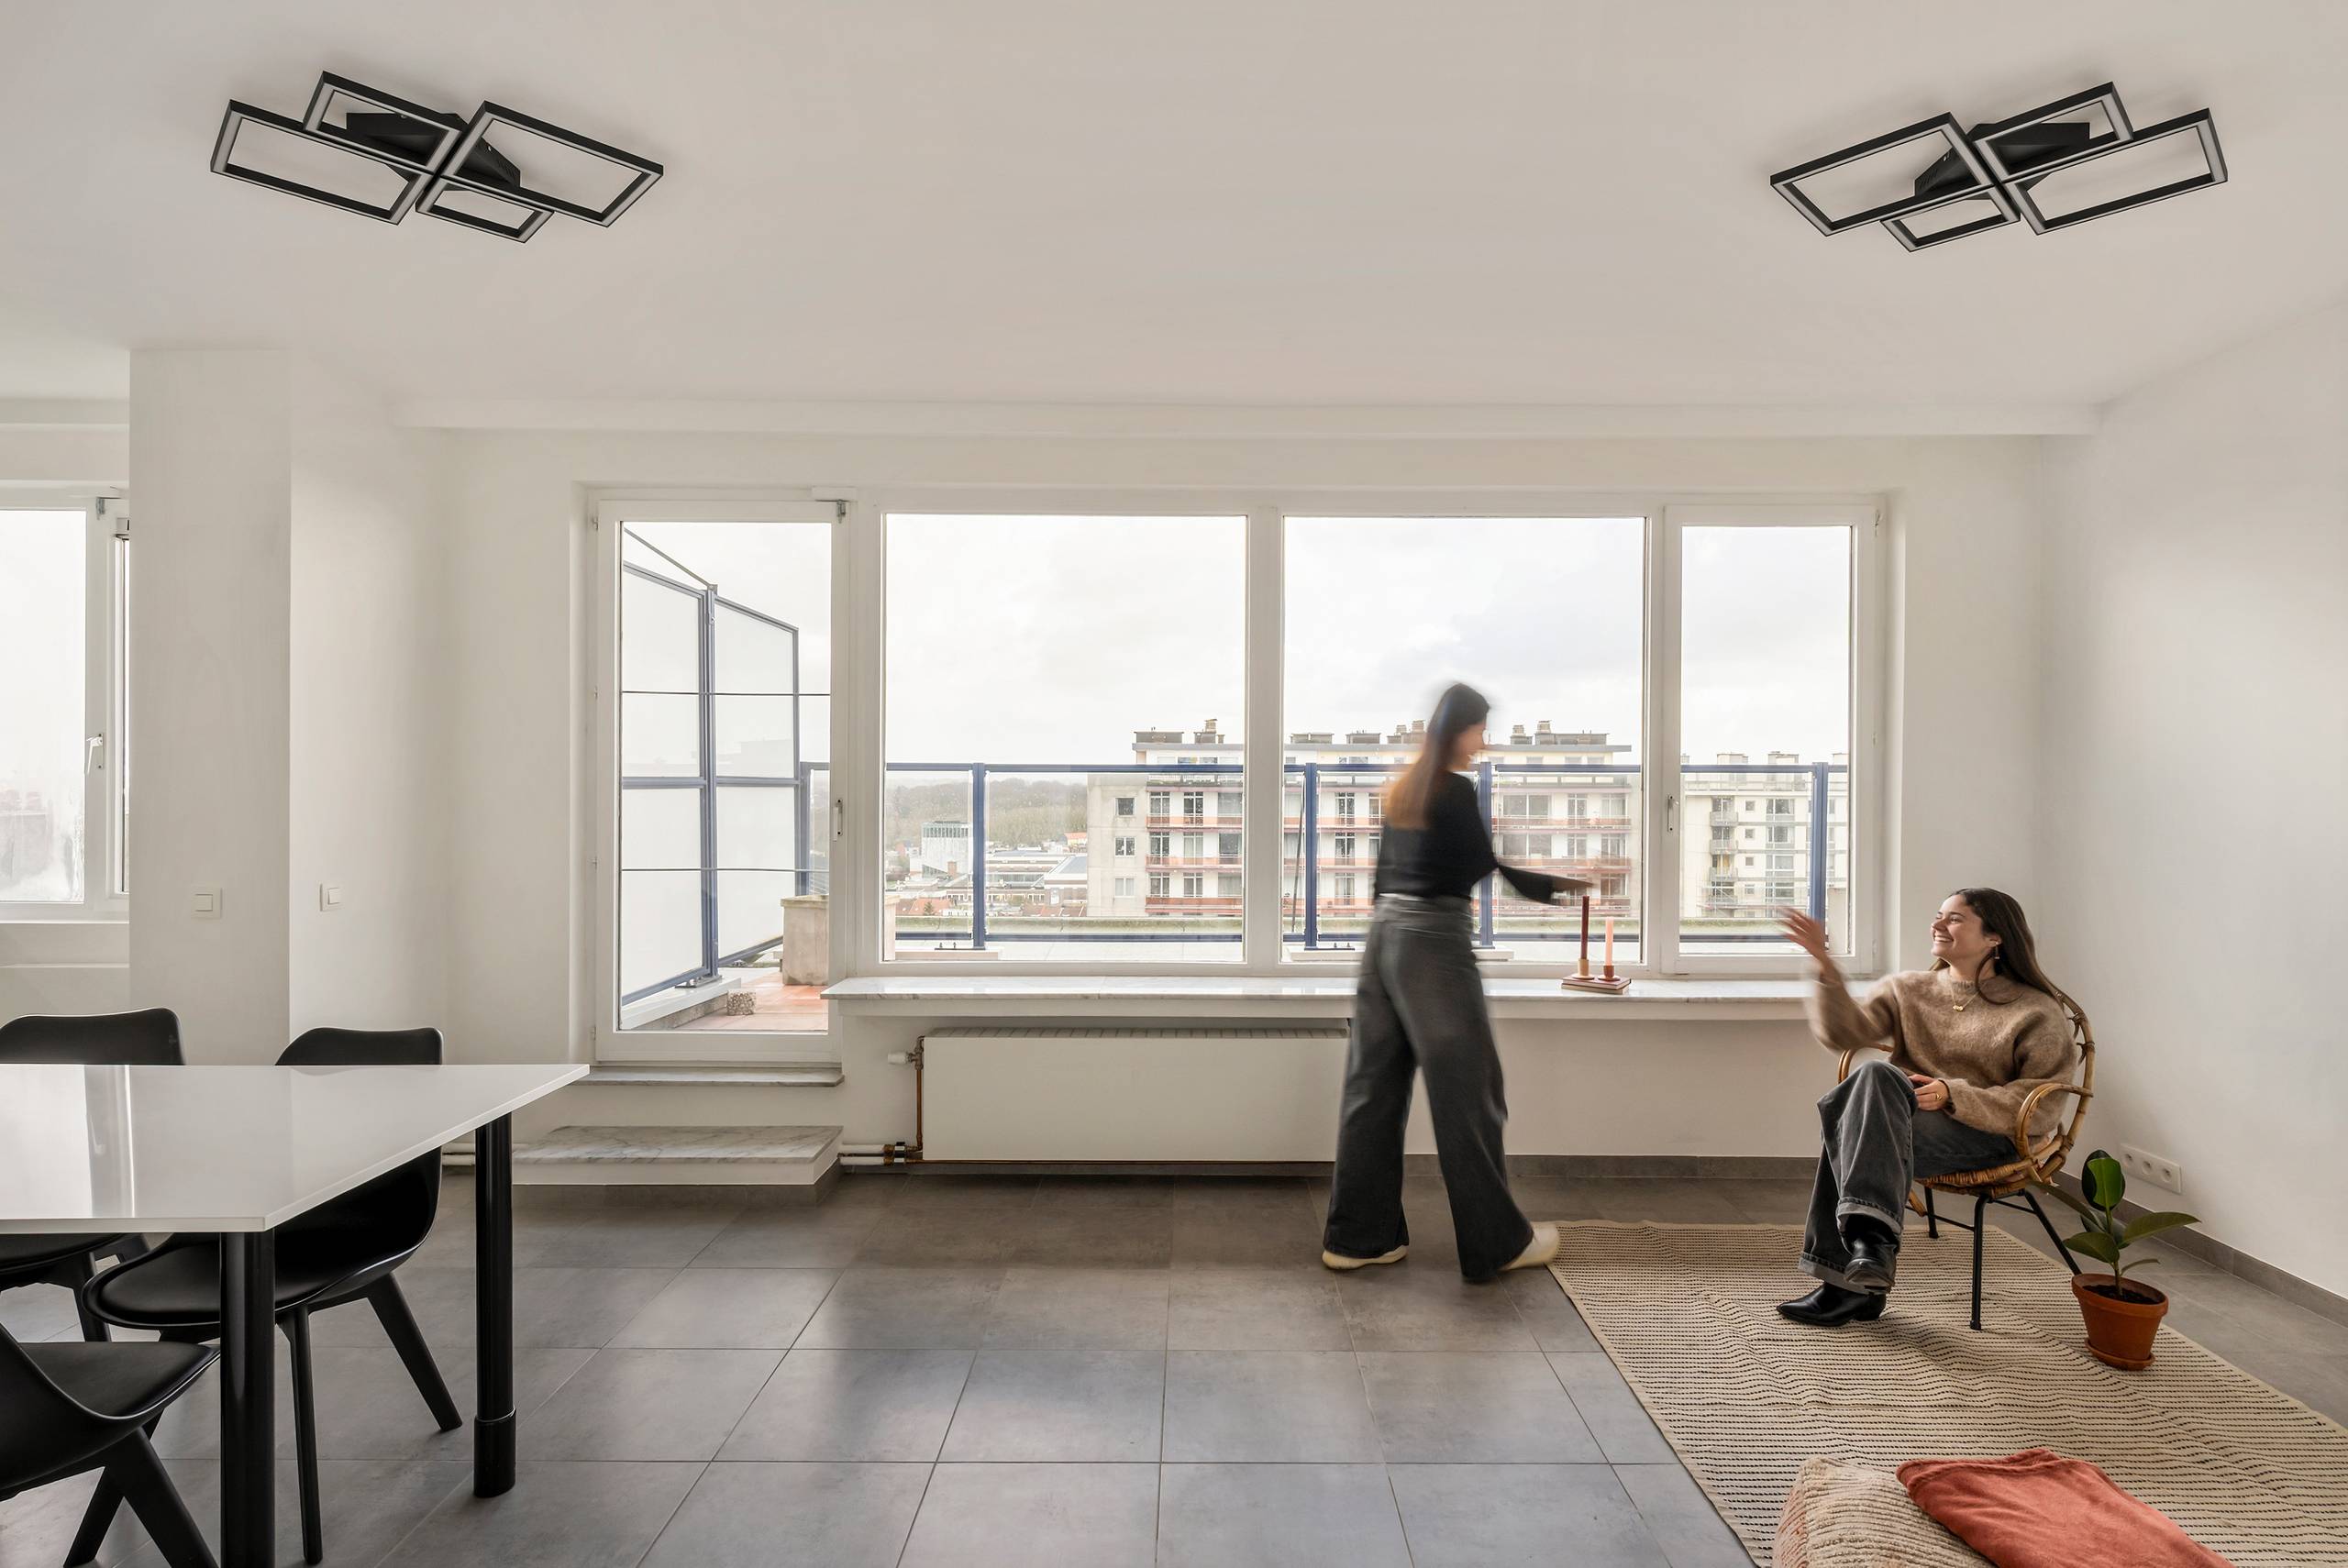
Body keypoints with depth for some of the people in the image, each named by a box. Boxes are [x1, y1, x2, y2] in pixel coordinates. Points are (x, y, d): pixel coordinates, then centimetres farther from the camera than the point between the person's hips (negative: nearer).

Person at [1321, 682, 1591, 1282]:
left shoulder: (1404, 788, 14)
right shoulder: (1456, 792, -10)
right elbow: (1487, 867, -5)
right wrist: (1559, 886, 8)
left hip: (1385, 935, 8)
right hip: (1432, 943, -8)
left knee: (1375, 1085, 9)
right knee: (1464, 1089, 3)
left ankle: (1357, 1236, 16)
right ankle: (1497, 1242, 16)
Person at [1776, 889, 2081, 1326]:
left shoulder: (2036, 1012, 7)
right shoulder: (1909, 989, 16)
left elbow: (2043, 1106, -2)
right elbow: (1844, 1031, -1)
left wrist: (1953, 1095, -16)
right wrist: (1825, 966, -15)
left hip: (1987, 1138, -4)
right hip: (1900, 1121, 4)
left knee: (1850, 1124, -33)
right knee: (1874, 1073, -34)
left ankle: (1852, 1284, -32)